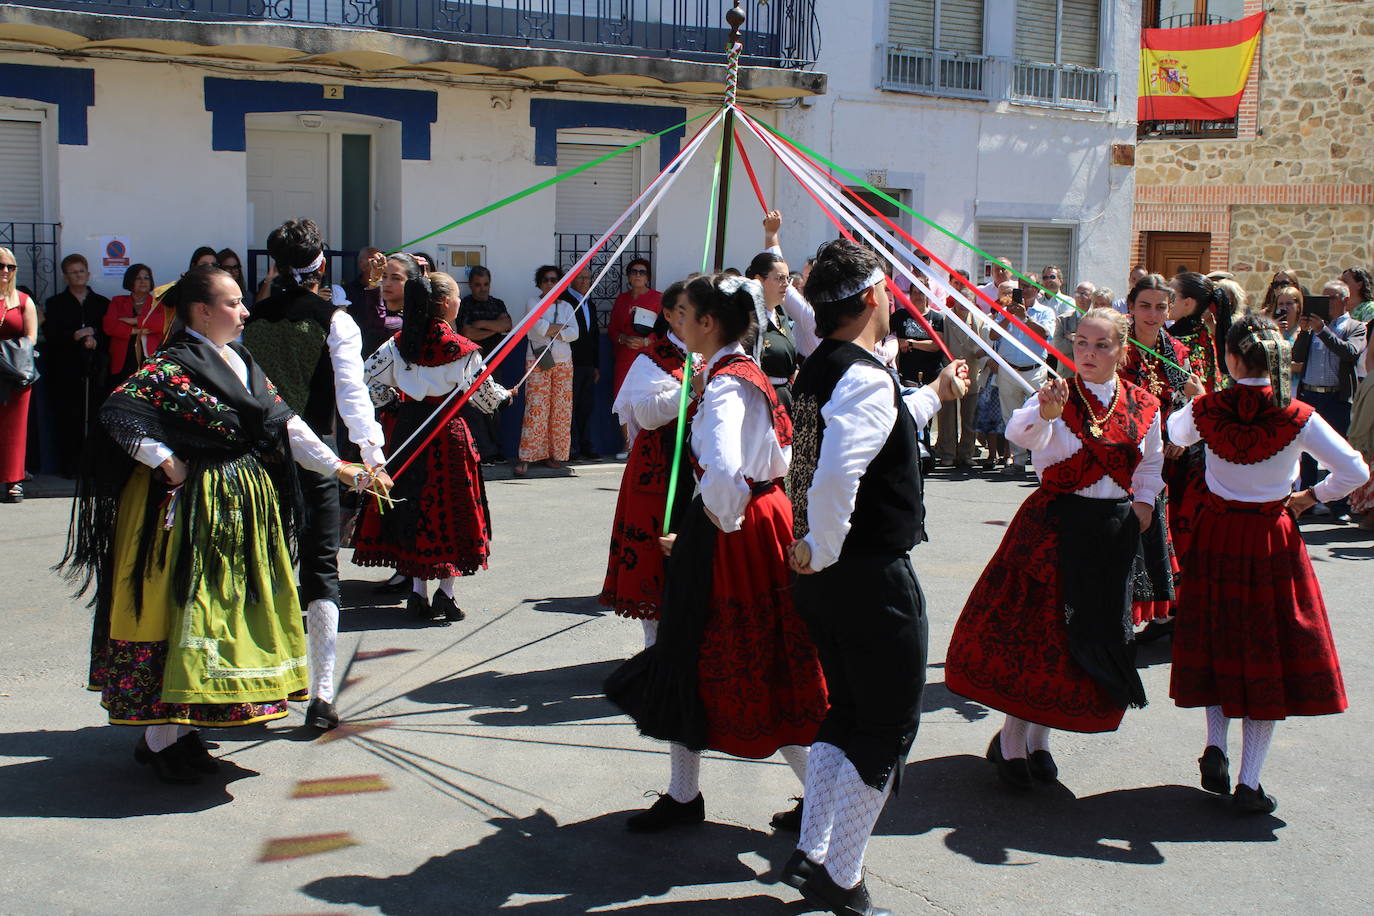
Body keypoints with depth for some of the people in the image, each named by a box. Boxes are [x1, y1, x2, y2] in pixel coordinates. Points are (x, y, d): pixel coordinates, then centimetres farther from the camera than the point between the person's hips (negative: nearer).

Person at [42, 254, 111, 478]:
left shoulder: (102, 303, 14)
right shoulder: (55, 304, 11)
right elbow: (50, 335, 0)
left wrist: (96, 340, -10)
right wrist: (75, 336, -12)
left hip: (95, 369, 1)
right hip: (67, 371, -1)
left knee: (95, 417, -5)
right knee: (68, 419, -5)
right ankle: (69, 466, 0)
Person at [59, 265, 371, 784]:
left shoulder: (244, 363, 11)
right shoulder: (172, 368, -13)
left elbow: (286, 425, 12)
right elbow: (118, 413, -23)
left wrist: (340, 469, 9)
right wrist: (167, 464, -21)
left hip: (245, 506, 8)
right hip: (189, 507, -8)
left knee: (232, 609, 12)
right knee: (182, 610, -4)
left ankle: (182, 731, 24)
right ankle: (160, 740, 7)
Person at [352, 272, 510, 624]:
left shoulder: (398, 344, -1)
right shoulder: (462, 349, -11)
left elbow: (366, 378, 3)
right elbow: (486, 394, -1)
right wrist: (505, 395, 20)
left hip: (408, 431, 4)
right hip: (449, 435, -4)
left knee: (414, 506, 11)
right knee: (451, 510, 6)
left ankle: (418, 594, 13)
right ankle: (446, 594, 7)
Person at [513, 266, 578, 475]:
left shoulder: (565, 306, 15)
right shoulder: (532, 302, 6)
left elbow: (574, 333, 0)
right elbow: (538, 326, -12)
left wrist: (550, 330, -8)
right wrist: (562, 328, -2)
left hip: (563, 363, 4)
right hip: (537, 362, -4)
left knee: (561, 409, 0)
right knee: (535, 408, -11)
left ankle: (554, 454, 8)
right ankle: (526, 457, -12)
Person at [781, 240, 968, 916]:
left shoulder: (817, 369, 9)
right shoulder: (866, 378, -20)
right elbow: (838, 471, -36)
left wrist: (935, 394, 42)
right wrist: (822, 550, -21)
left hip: (826, 577, 9)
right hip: (873, 579, -9)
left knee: (846, 714, 22)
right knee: (888, 728, 6)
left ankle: (810, 856, 28)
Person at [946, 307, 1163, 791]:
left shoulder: (1144, 406, 4)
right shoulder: (1058, 394, -8)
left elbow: (1152, 460, 22)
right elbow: (1020, 433, -29)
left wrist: (1144, 501, 7)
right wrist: (1045, 415, -49)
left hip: (1114, 531, 4)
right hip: (1053, 524, -4)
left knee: (1094, 634, 8)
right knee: (1032, 626, -3)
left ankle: (1039, 738, 23)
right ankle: (1011, 739, 12)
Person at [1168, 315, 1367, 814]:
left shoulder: (1205, 410, -8)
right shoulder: (1298, 418, -14)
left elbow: (1176, 432, 15)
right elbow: (1354, 471, -11)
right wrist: (1310, 497, 4)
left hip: (1216, 534, 2)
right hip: (1272, 539, -2)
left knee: (1219, 642, 20)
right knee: (1267, 653, 6)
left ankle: (1215, 746, 5)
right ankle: (1248, 784, 7)